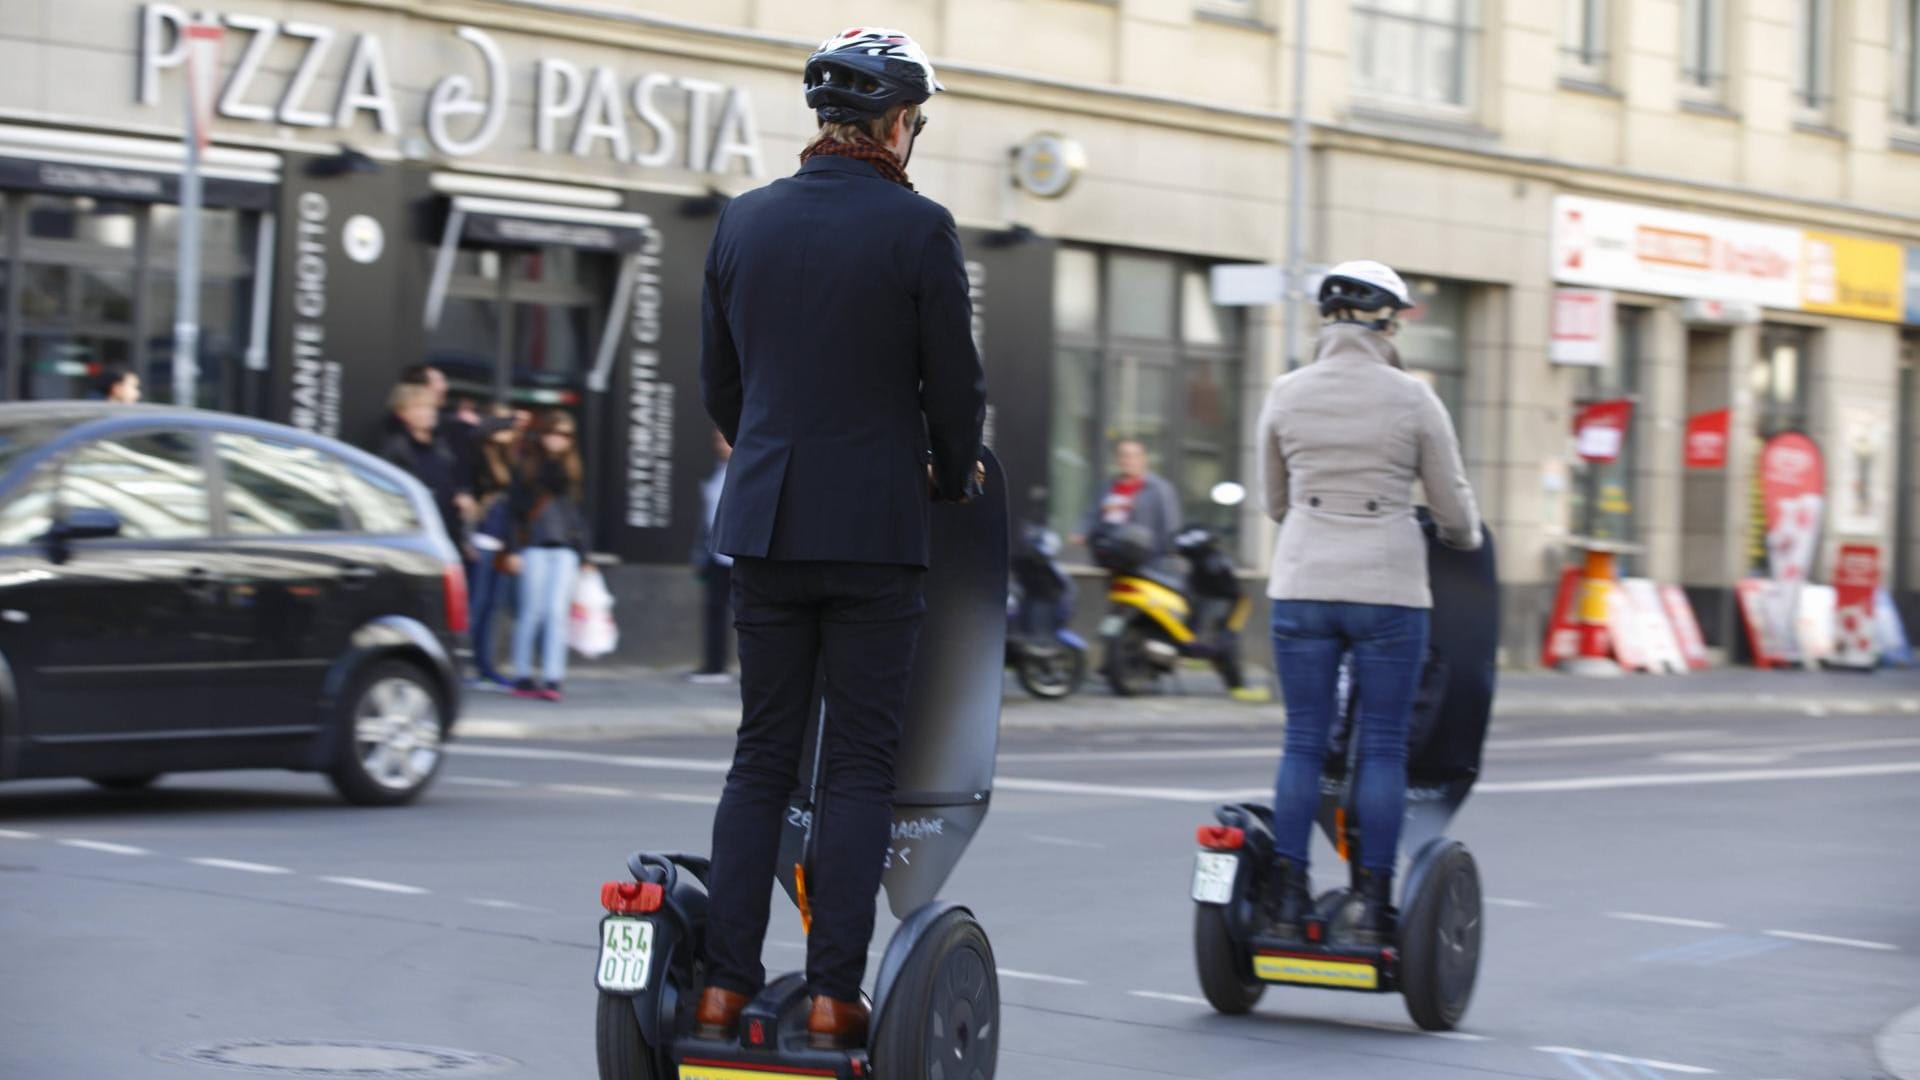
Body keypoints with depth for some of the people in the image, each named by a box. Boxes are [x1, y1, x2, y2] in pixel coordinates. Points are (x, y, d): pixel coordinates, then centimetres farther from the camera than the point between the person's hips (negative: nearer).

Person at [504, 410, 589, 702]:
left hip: (565, 549, 2)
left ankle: (552, 679, -8)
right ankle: (522, 676, 7)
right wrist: (514, 549, -5)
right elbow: (514, 508, 2)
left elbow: (581, 513, 14)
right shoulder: (526, 465, 5)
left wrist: (584, 553, 10)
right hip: (534, 545, -2)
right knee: (532, 611, 0)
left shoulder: (572, 469, 12)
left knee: (557, 612, -6)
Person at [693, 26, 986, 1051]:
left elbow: (717, 380, 12)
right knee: (858, 764, 1)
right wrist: (951, 476, 16)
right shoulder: (917, 227, -9)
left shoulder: (743, 221, 5)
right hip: (875, 526, -4)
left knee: (760, 756, 10)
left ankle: (725, 986, 7)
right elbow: (955, 384, -4)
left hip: (765, 524, 4)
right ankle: (833, 996, 0)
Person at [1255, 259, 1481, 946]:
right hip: (1388, 587, -2)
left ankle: (1288, 899, 8)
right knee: (1383, 748, 4)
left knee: (1304, 742, 9)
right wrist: (1464, 543, 26)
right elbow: (1455, 510, 4)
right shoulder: (1412, 399, -3)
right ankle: (1374, 904, 4)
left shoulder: (1287, 395, 4)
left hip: (1302, 585, 2)